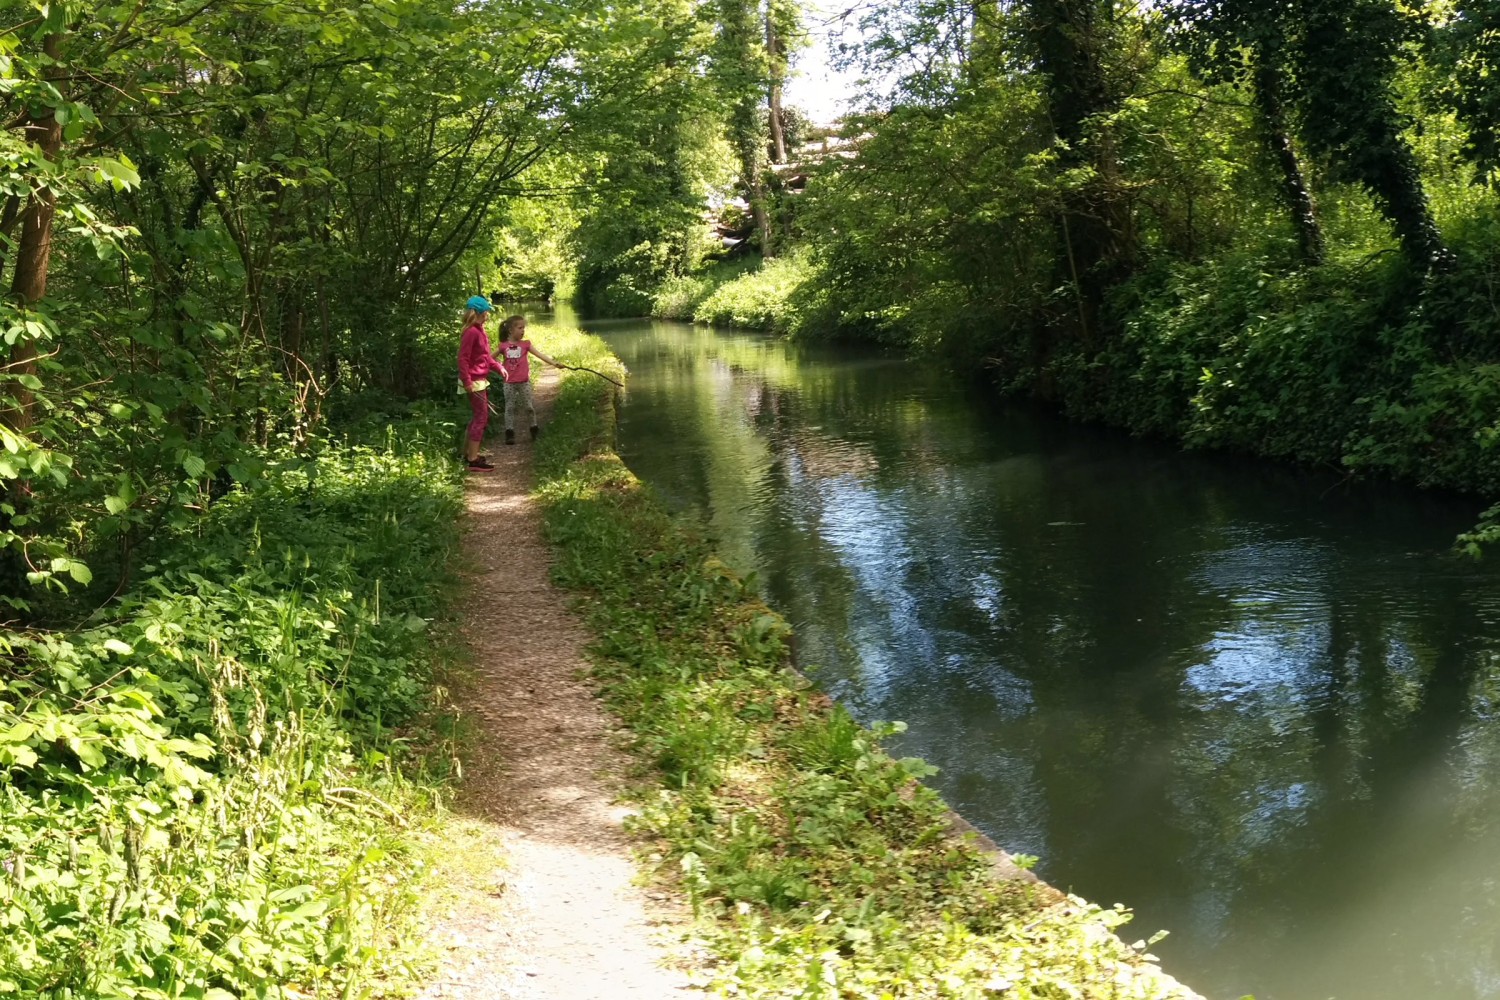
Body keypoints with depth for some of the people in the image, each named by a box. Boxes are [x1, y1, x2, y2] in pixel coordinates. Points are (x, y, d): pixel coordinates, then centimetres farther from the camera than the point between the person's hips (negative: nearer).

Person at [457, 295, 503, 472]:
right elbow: (463, 359, -21)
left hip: (481, 381, 10)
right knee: (480, 418, -7)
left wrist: (498, 367, 5)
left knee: (479, 417, 17)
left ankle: (468, 453, 28)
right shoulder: (471, 332, -18)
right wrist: (467, 381, -24)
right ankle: (473, 460, -4)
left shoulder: (480, 331, 11)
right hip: (474, 382, -10)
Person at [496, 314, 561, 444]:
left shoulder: (525, 344, -2)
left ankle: (534, 429, 22)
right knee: (510, 407, 4)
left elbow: (540, 355, -10)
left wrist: (554, 363, -19)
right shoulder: (504, 346, -3)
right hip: (509, 383, 0)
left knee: (529, 406, 6)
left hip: (524, 382, 0)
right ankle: (509, 433, 9)